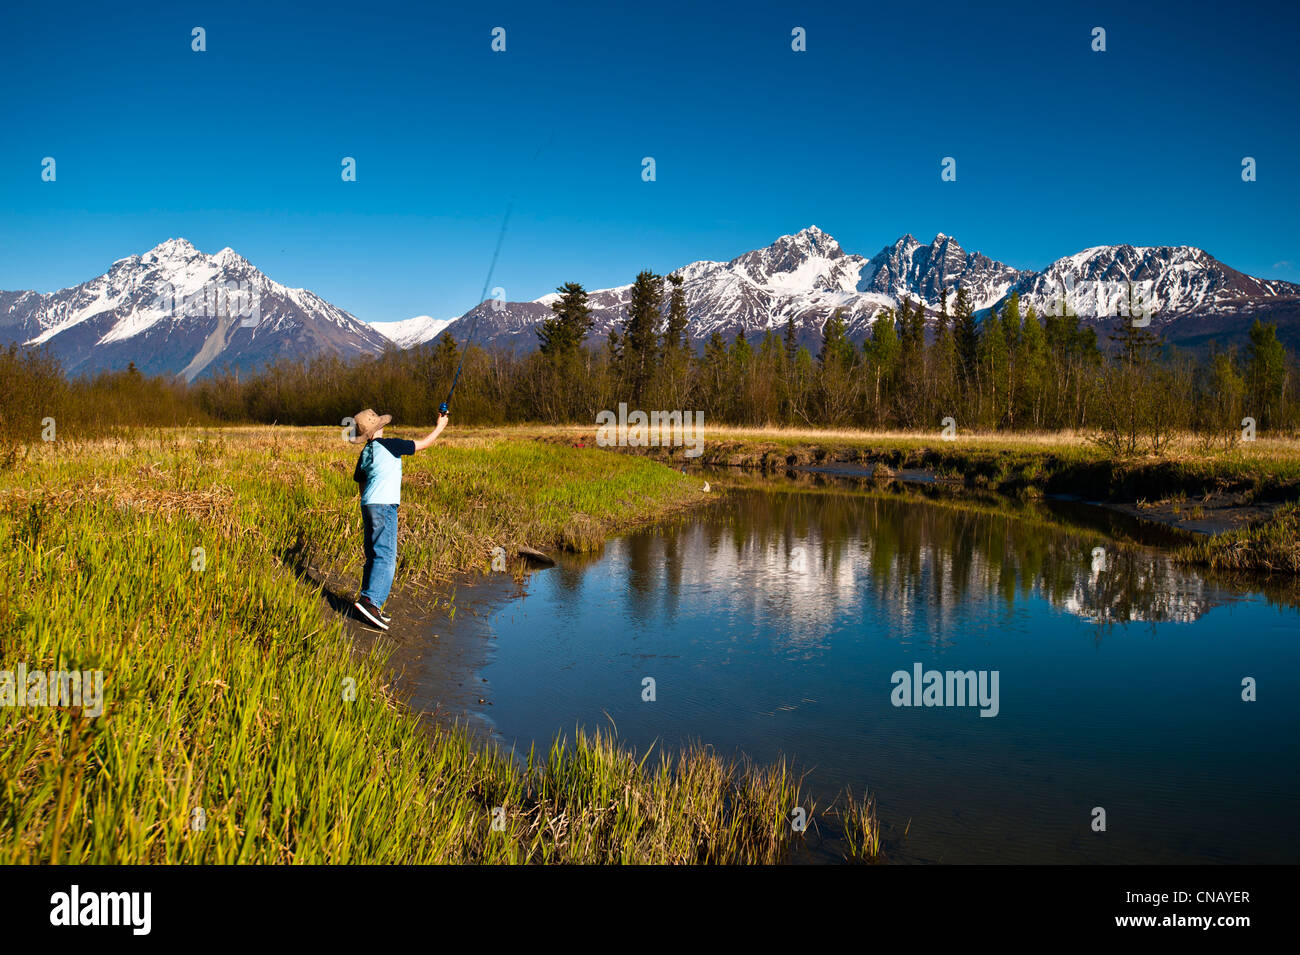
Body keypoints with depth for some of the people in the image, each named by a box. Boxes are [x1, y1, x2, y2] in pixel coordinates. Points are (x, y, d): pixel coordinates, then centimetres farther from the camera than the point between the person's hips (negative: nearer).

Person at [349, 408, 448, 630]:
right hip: (383, 505, -8)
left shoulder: (364, 453, 15)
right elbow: (423, 444, 1)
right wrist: (440, 427, 15)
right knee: (386, 557, -11)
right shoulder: (388, 445, -7)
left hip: (368, 505, 8)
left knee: (373, 557, 11)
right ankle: (370, 601, -22)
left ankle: (369, 606, 12)